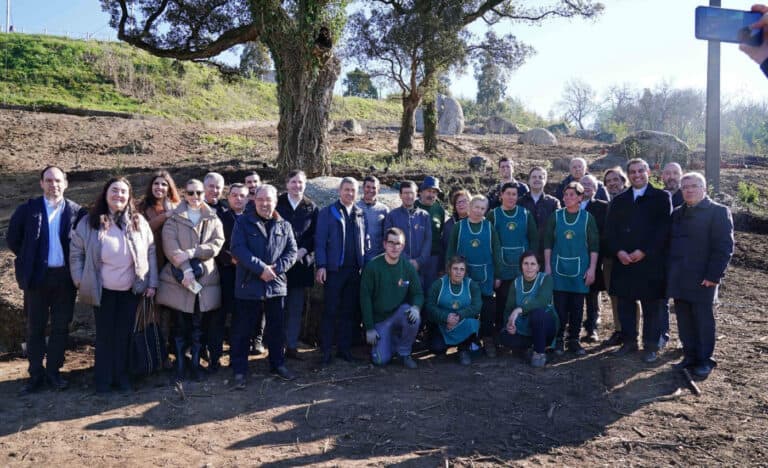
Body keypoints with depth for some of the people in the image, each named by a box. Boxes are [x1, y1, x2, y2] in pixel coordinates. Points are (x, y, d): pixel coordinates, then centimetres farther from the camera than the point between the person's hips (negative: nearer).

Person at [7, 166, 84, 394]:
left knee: (61, 327, 7)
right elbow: (12, 238, 7)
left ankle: (53, 371, 21)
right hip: (37, 277, 0)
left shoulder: (76, 211, -1)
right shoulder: (28, 209, -1)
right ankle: (36, 375, 18)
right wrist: (28, 262, 7)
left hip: (65, 277, 0)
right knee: (35, 328, 7)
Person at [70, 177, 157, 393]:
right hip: (102, 291, -1)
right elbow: (76, 253, 2)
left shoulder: (138, 222, 0)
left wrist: (152, 283, -3)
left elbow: (150, 253, 1)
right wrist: (80, 281, -4)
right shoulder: (89, 222, -4)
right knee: (105, 334, 9)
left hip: (131, 290, 1)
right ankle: (103, 378, 22)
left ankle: (121, 375, 24)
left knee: (124, 334, 10)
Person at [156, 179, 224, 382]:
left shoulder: (213, 219, 10)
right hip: (179, 279, -1)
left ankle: (196, 362, 18)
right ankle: (179, 364, 15)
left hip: (205, 278, 2)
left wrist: (191, 253, -17)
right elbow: (170, 247, -8)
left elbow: (217, 243, -4)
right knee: (180, 325, 5)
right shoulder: (174, 219, 4)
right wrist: (186, 270, -19)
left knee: (198, 325, 7)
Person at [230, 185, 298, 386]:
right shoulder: (243, 222, -1)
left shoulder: (284, 226, 9)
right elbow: (238, 249, -12)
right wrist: (261, 268, -19)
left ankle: (278, 364, 29)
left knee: (277, 328, 14)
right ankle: (239, 370, 16)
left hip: (276, 284, 3)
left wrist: (276, 268, -13)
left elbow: (291, 251, 3)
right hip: (249, 284, -3)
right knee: (242, 329, 4)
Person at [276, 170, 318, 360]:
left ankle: (292, 346, 16)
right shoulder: (277, 203, 1)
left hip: (302, 262, 2)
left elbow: (315, 235, 6)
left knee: (296, 308, 8)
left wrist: (303, 250, -9)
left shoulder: (311, 207, 8)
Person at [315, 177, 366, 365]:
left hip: (355, 270, 4)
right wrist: (321, 266, -12)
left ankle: (344, 348, 18)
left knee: (350, 312, 8)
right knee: (330, 311, 0)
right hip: (334, 269, -4)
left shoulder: (360, 214, 12)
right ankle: (326, 351, 7)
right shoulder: (327, 212, 2)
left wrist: (363, 265, 4)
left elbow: (364, 241, 12)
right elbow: (320, 241, -3)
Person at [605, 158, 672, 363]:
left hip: (650, 262, -3)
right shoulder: (619, 200, 13)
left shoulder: (661, 197, 1)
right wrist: (618, 251, -7)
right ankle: (629, 342, 20)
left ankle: (651, 346, 14)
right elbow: (610, 230, 8)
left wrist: (643, 252, -14)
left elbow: (663, 228, -8)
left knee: (651, 306, 3)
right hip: (623, 261, 4)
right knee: (625, 304, 8)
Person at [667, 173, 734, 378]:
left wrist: (713, 275, -16)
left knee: (703, 319, 2)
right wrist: (669, 273, 9)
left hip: (702, 279, -6)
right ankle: (690, 356, 20)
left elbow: (724, 246, -10)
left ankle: (705, 360, 13)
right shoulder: (677, 213, 16)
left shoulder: (718, 212, -4)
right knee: (684, 320, 9)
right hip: (678, 279, 6)